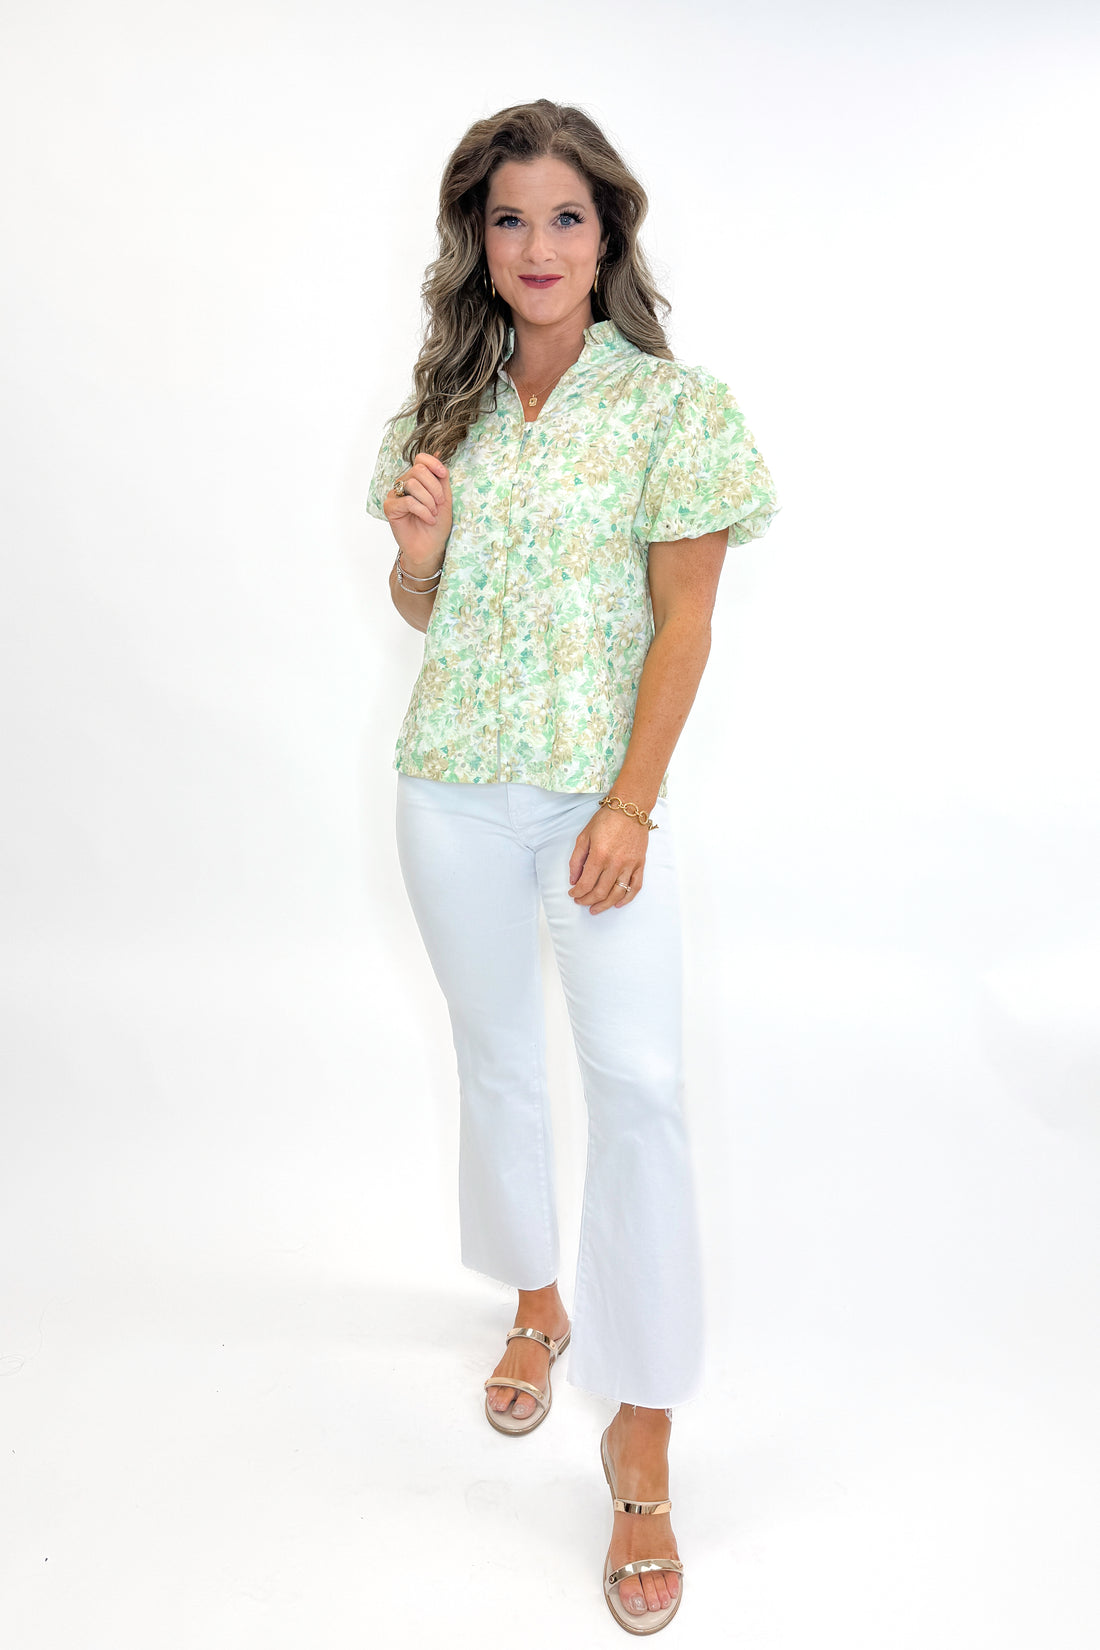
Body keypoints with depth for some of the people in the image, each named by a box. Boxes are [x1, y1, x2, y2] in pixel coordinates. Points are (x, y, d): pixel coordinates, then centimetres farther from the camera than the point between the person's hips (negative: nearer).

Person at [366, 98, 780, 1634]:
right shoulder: (448, 403, 8)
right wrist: (419, 550, -9)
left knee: (639, 1082, -11)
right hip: (453, 786, 5)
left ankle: (643, 1439, 3)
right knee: (496, 1057, 15)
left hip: (601, 789, -4)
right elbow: (419, 615, 14)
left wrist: (633, 805, -14)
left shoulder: (671, 401, -4)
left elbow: (684, 619, -7)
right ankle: (538, 1303, 39)